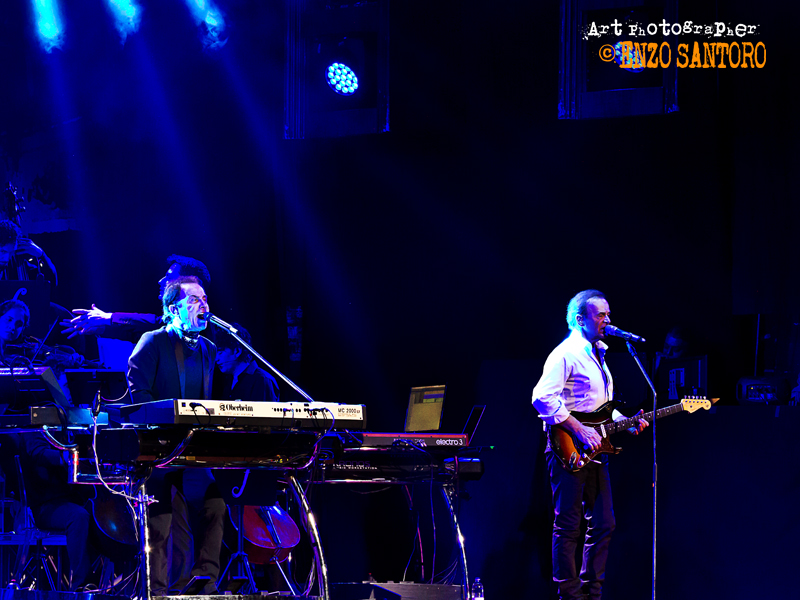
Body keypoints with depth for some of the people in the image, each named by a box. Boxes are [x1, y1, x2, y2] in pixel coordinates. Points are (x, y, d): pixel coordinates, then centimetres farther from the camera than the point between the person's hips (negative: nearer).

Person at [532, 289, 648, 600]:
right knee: (568, 526, -5)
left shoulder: (598, 355, 20)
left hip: (594, 450, 9)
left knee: (603, 524, 8)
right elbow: (542, 397, -22)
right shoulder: (566, 354, -10)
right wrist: (579, 429, -23)